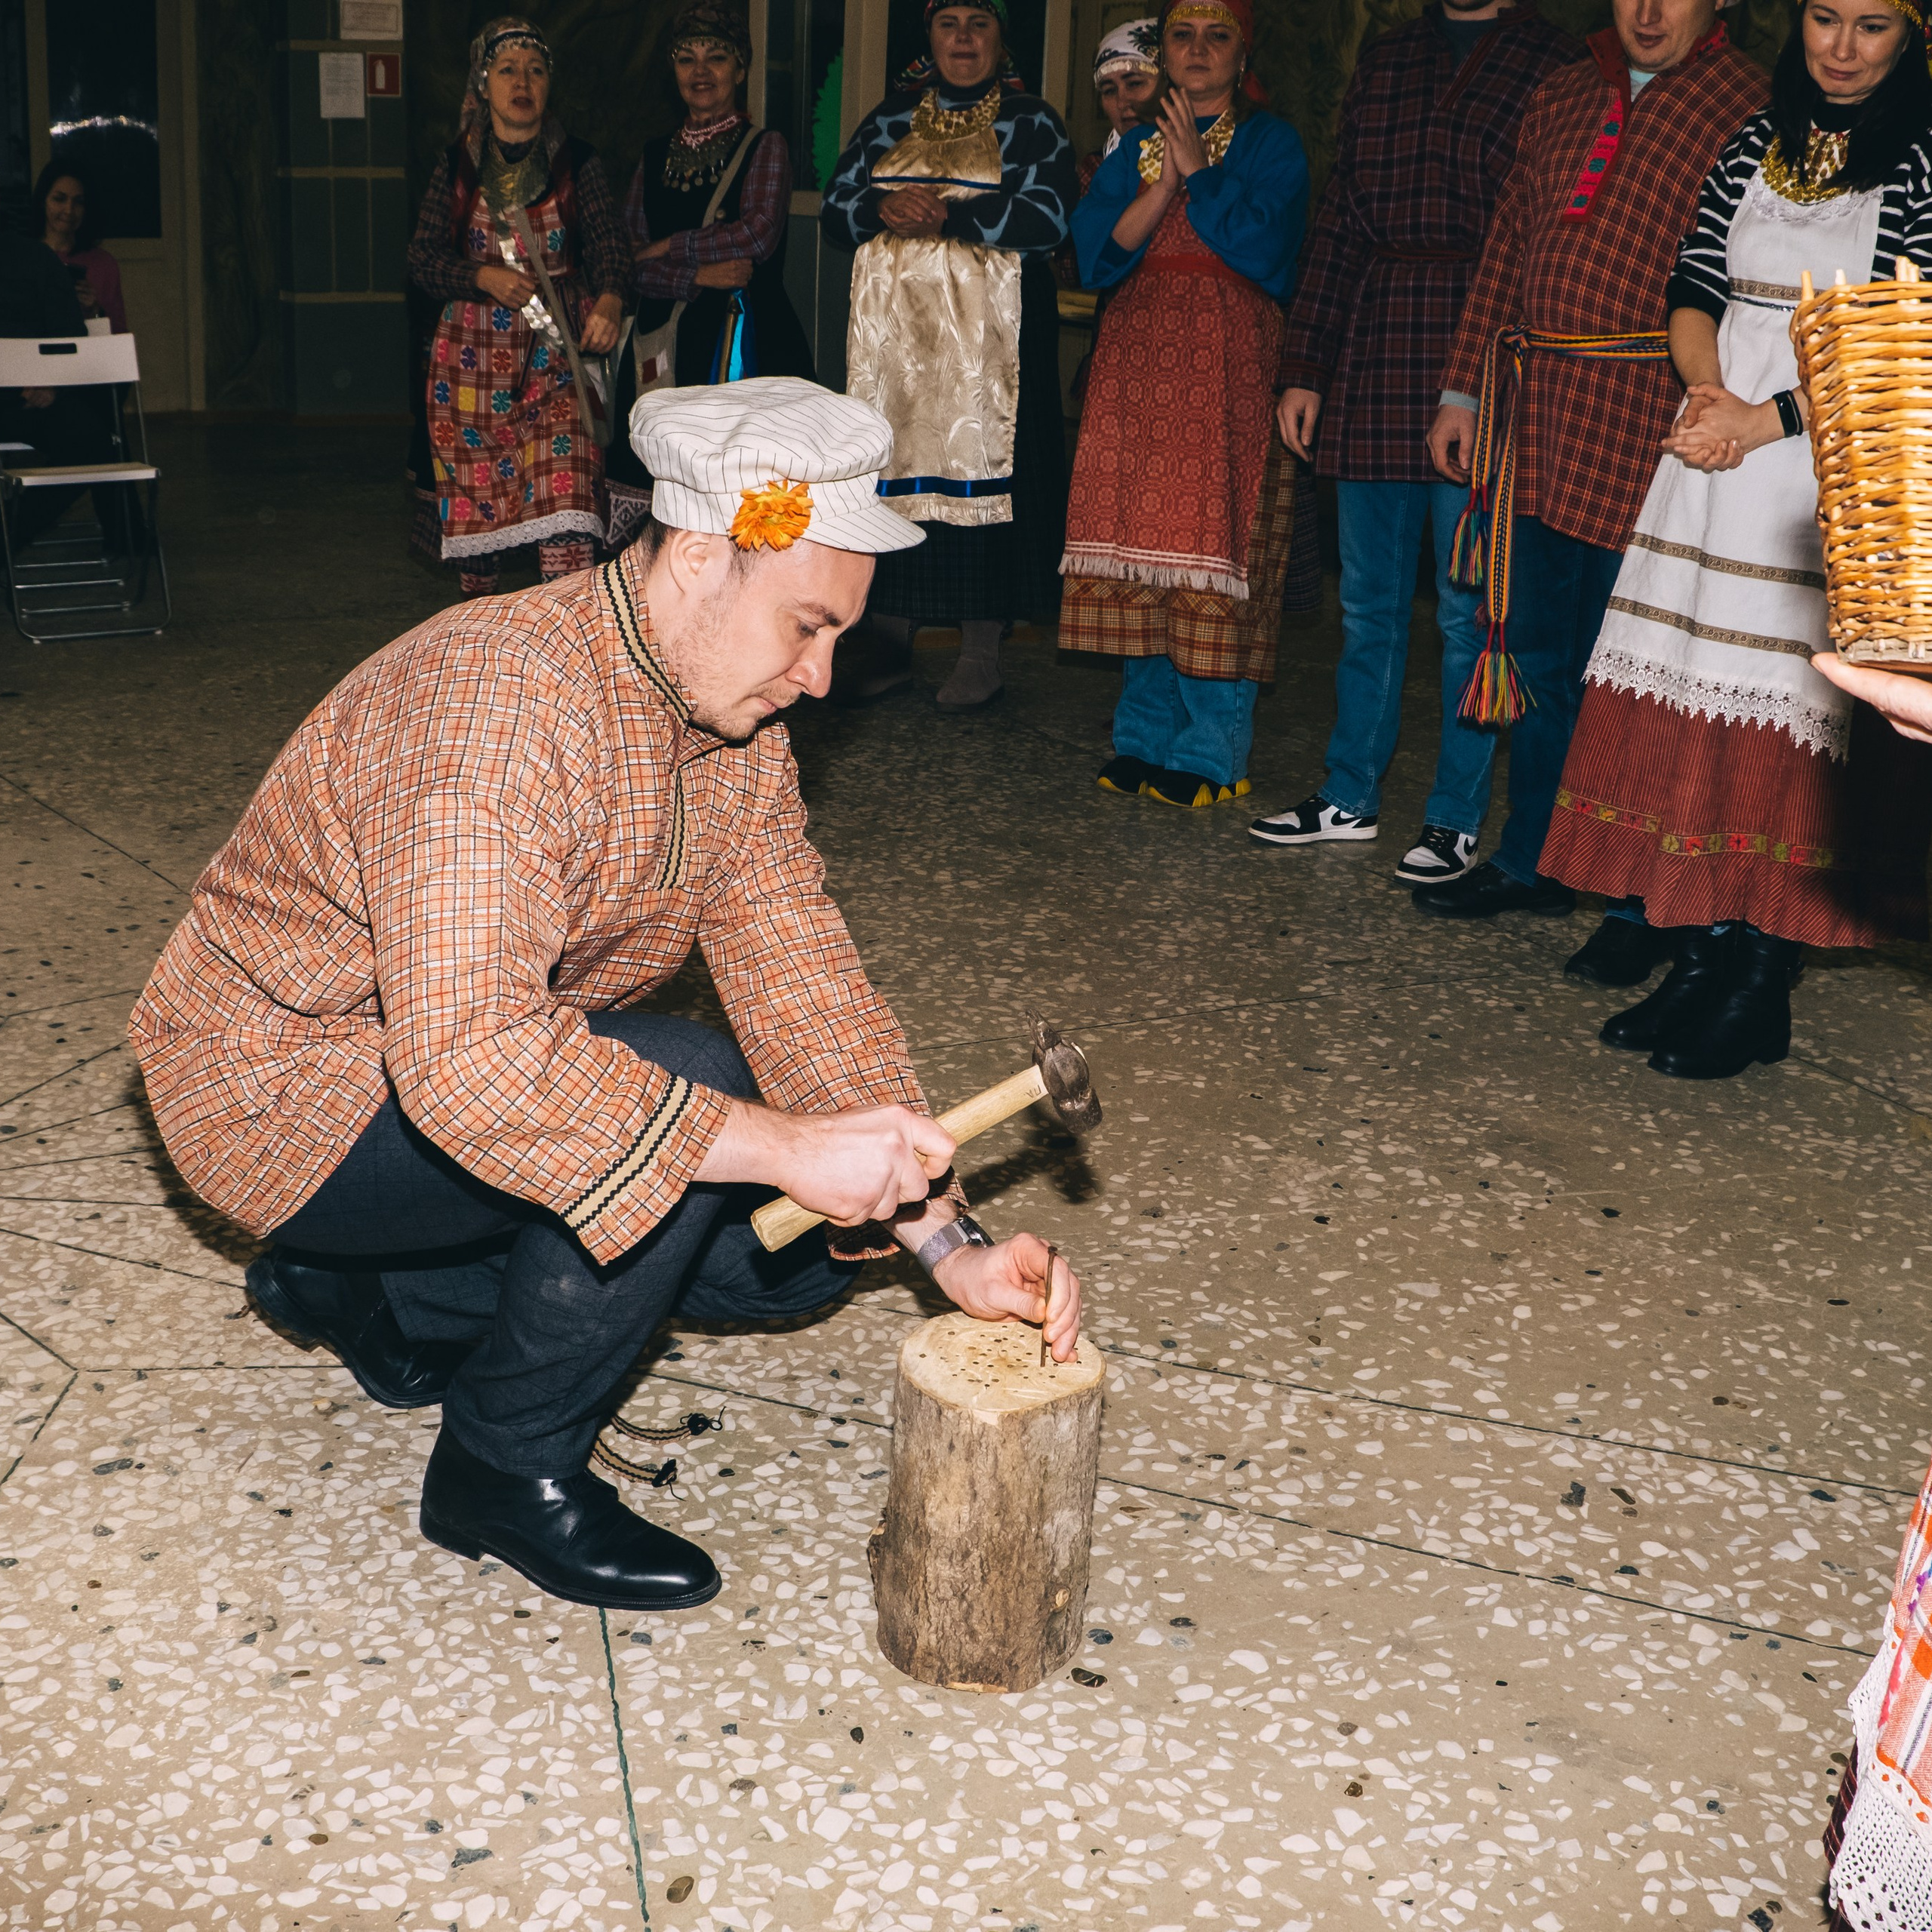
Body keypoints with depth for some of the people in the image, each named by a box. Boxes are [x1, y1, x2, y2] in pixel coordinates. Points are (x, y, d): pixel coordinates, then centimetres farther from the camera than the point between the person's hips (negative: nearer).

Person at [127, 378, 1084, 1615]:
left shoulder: (740, 738, -3)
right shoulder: (496, 699, -31)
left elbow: (807, 989, -6)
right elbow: (467, 1056, -41)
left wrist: (949, 1242, -16)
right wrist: (789, 1148, -42)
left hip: (467, 1070, 9)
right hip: (286, 1091, -8)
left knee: (805, 1250, 2)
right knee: (691, 1096, -28)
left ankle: (372, 1291, 15)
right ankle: (509, 1471, -6)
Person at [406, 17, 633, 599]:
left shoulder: (578, 164, 4)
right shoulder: (456, 168, 8)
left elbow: (609, 243, -9)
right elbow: (423, 259, 5)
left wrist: (609, 301, -31)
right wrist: (484, 277, -15)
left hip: (556, 353, -2)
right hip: (474, 352, 2)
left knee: (565, 484, -16)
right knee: (476, 486, 6)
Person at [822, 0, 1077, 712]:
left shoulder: (1031, 123, 6)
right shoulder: (889, 118, 16)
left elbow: (1048, 218, -9)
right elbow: (834, 208, 11)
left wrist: (944, 214, -16)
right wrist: (883, 209, -11)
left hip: (986, 331, -3)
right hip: (892, 327, 3)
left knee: (979, 462, -8)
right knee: (889, 465, 0)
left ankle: (981, 653, -3)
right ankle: (888, 641, 7)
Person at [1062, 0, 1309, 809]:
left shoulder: (1270, 143, 5)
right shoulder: (1135, 148, 17)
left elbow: (1265, 246, -11)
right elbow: (1097, 250, 2)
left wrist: (1199, 173, -8)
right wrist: (1163, 184, -9)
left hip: (1228, 364, -4)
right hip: (1139, 362, 5)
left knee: (1213, 536, -9)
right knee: (1139, 537, 2)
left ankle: (1211, 752, -4)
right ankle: (1146, 734, 11)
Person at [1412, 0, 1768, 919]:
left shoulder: (1749, 106, -1)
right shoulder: (1560, 98, 18)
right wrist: (1462, 392, 17)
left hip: (1645, 423, -6)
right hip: (1534, 412, 6)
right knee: (1536, 648, 11)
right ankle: (1531, 861, 23)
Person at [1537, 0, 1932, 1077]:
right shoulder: (1758, 142, 13)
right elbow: (1695, 293, 13)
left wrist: (1765, 420, -15)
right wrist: (1712, 393, -7)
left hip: (1834, 471, -5)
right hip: (1721, 451, 5)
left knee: (1788, 705, -7)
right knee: (1695, 700, 3)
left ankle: (1758, 985, 0)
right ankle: (1703, 952, 11)